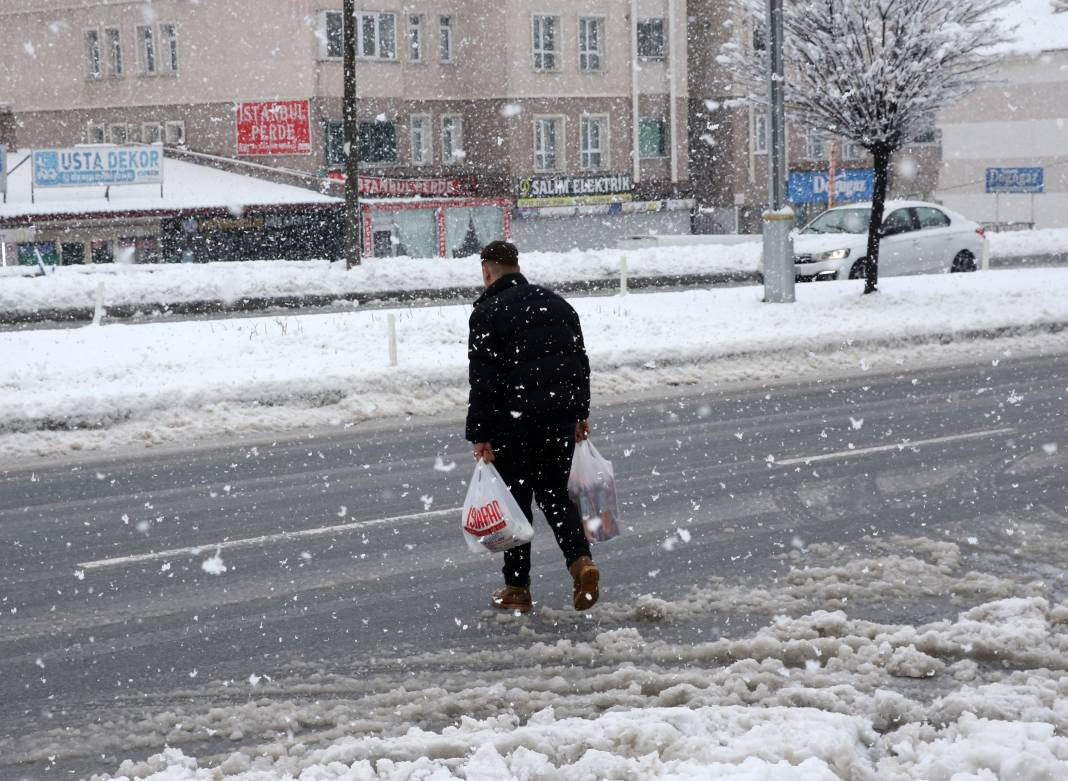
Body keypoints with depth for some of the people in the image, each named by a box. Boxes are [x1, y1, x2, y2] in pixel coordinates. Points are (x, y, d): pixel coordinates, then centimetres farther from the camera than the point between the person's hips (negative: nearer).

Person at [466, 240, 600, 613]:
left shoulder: (487, 312, -8)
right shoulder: (557, 303, 12)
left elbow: (483, 380, -13)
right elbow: (581, 362, 18)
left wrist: (480, 435, -10)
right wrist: (581, 413, 26)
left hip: (514, 421, -5)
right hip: (562, 417, 5)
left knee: (515, 500, 5)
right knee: (555, 494, 16)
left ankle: (517, 588, 10)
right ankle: (581, 561, -5)